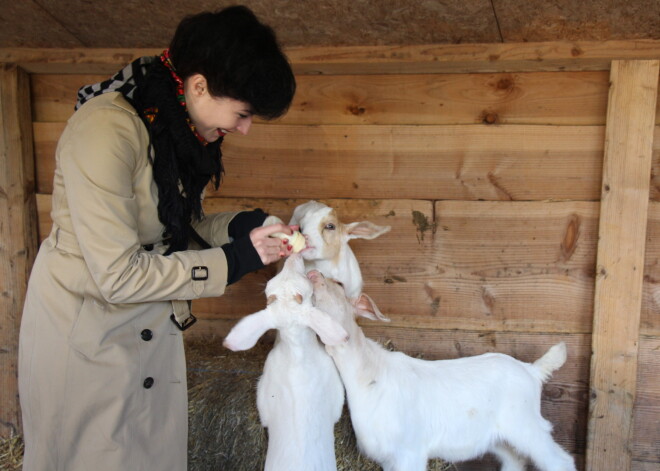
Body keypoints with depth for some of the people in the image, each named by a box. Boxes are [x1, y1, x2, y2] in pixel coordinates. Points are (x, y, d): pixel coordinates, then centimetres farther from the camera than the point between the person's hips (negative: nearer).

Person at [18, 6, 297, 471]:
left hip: (153, 324, 7)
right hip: (87, 328, -7)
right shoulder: (106, 129, -27)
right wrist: (236, 259, -21)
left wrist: (244, 226, -11)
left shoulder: (183, 126, -2)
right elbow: (118, 275, -27)